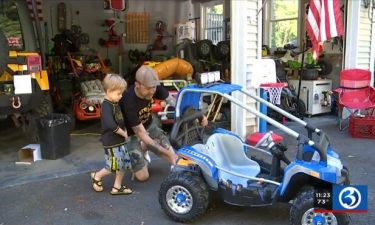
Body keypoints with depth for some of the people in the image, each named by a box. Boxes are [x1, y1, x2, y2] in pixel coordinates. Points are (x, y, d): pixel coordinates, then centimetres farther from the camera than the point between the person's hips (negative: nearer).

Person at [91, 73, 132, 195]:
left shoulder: (115, 104, 9)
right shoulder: (106, 106, -20)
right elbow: (111, 125, -32)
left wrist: (125, 131, 2)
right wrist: (124, 133, -18)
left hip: (120, 141, 9)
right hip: (111, 143, -9)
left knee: (124, 164, 11)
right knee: (114, 167, 0)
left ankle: (117, 187, 22)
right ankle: (97, 176, 24)